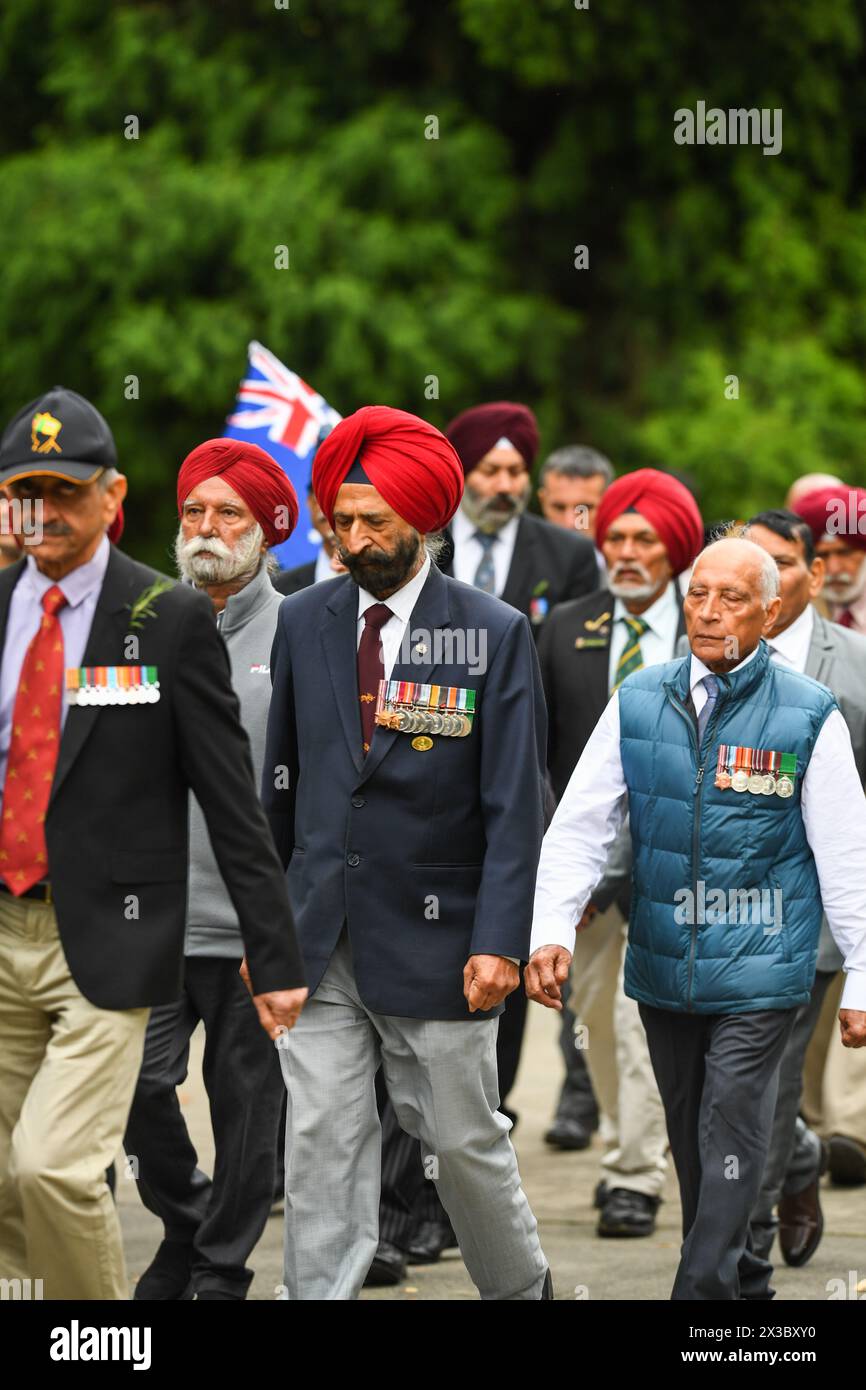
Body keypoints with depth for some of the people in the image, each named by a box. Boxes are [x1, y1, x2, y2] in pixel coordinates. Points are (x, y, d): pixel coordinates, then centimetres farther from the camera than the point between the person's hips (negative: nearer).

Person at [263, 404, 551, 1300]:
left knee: (464, 1141, 7)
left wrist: (499, 941, -15)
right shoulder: (304, 623, 7)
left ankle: (521, 1287, 29)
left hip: (434, 940, -3)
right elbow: (281, 783, 13)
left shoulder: (495, 635, -5)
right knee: (320, 1142, -3)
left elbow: (515, 806, -7)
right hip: (319, 940, 3)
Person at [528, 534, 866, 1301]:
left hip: (758, 974, -4)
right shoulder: (639, 702, 2)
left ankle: (707, 1285, -4)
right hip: (663, 969, 4)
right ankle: (744, 1281, 29)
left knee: (731, 1144, -8)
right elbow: (580, 825, 0)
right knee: (692, 1143, 14)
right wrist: (552, 930, -14)